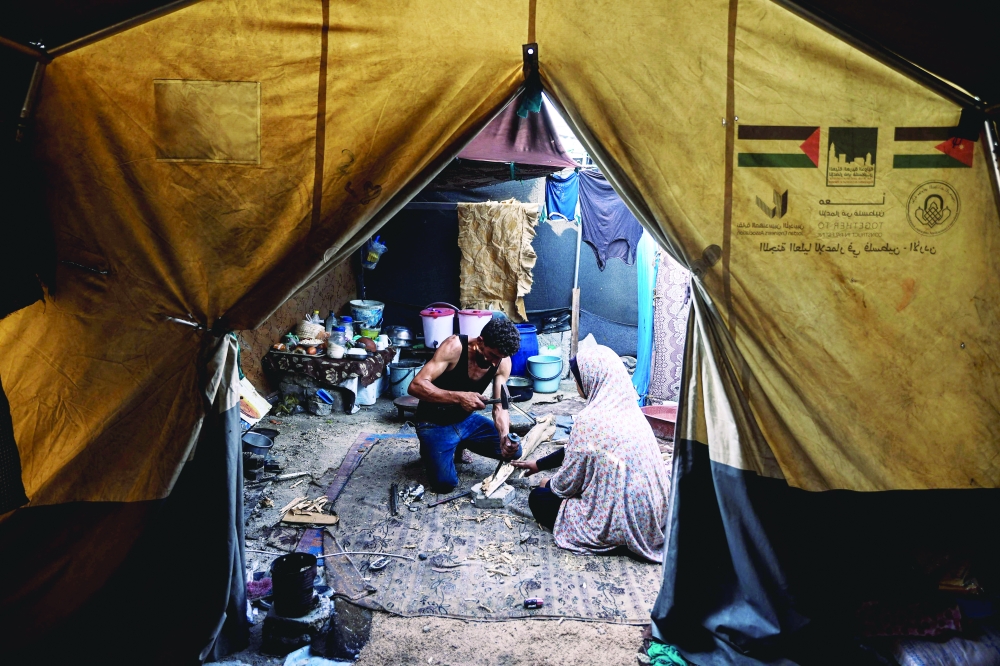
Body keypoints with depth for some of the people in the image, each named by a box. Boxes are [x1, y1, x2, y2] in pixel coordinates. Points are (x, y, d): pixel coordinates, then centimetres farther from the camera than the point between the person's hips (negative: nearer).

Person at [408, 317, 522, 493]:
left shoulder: (503, 362, -12)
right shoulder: (454, 346, -28)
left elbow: (500, 407, -13)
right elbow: (416, 386, -32)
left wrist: (505, 438, -33)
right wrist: (459, 397, -43)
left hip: (467, 420, 5)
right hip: (435, 423, -5)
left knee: (514, 450, -6)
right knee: (446, 482, -21)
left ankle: (459, 446, 18)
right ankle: (430, 449, 13)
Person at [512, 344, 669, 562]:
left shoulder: (591, 419, -21)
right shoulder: (627, 410, 4)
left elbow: (568, 481, -11)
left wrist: (549, 485, 12)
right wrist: (539, 464, 28)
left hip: (621, 521, -8)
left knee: (539, 498, 12)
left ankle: (613, 538, 3)